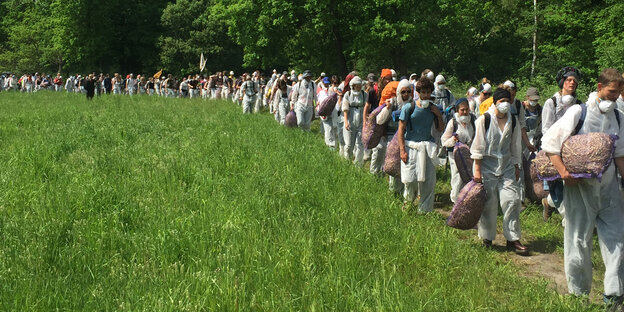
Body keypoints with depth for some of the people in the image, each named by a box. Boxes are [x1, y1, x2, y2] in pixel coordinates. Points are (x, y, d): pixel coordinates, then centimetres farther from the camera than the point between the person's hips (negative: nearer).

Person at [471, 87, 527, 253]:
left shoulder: (512, 120, 6)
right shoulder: (484, 119, -7)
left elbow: (515, 146, 16)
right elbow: (478, 146, -7)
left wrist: (516, 167, 17)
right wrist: (477, 170, -10)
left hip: (506, 167, 4)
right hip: (487, 166, -4)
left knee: (512, 200, -4)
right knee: (488, 203, 1)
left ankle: (512, 239, 3)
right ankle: (487, 238, 16)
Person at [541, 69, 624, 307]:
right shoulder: (579, 112, -8)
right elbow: (549, 141, -11)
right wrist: (562, 170, -19)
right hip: (580, 185, -5)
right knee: (580, 238, 3)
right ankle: (579, 293, 18)